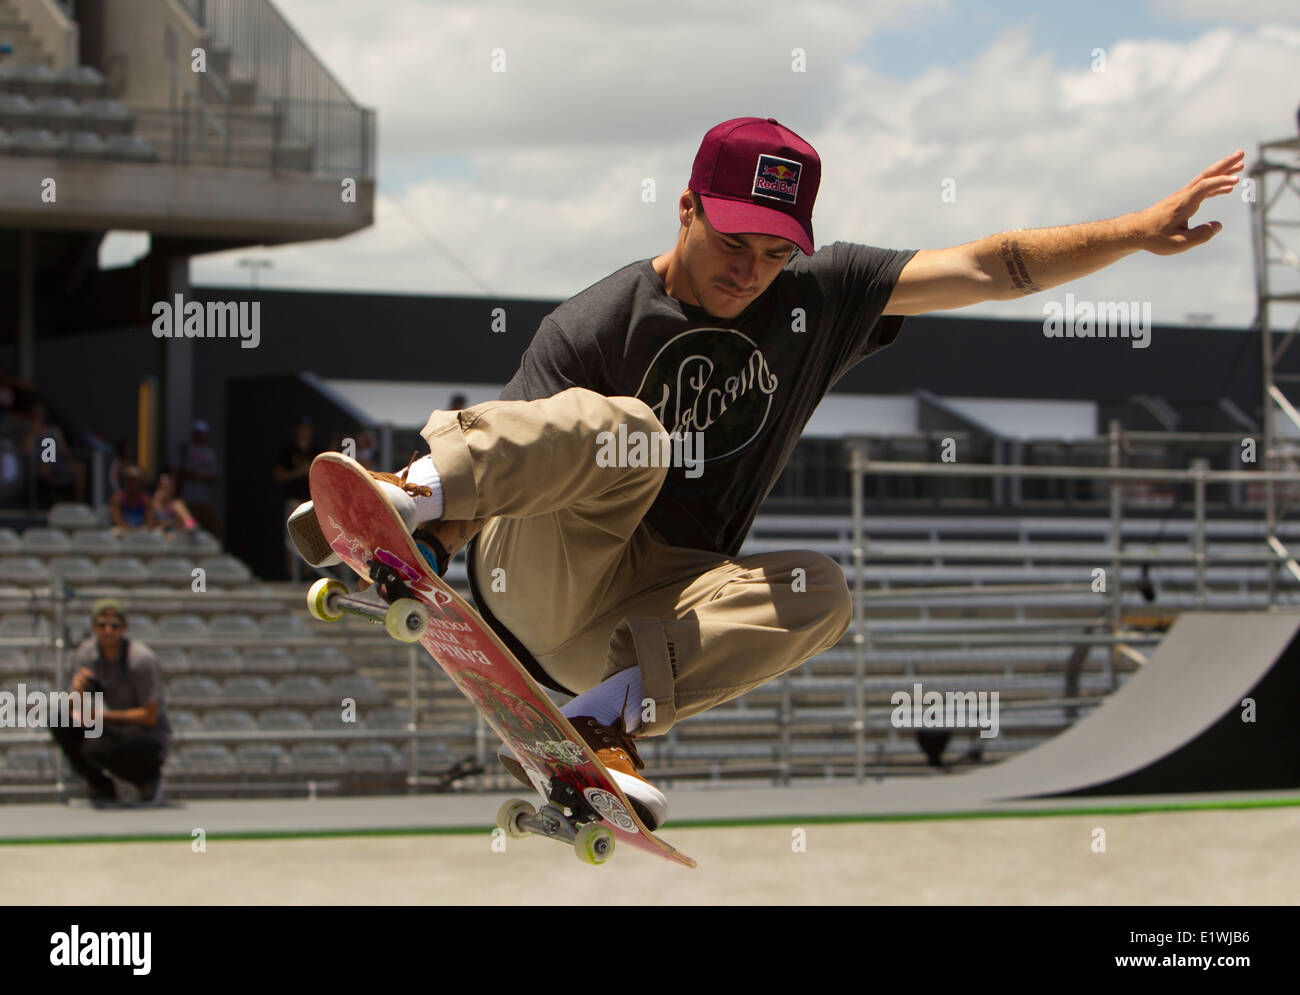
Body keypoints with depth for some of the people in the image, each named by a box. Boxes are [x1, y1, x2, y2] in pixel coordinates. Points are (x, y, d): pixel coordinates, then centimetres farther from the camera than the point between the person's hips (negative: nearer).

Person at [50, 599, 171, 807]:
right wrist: (77, 690, -26)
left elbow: (150, 716, -20)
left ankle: (149, 779, -4)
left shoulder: (141, 659, -21)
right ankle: (101, 788, 0)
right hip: (116, 731, 7)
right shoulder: (86, 652, -3)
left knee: (95, 748, -33)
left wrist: (103, 716, -26)